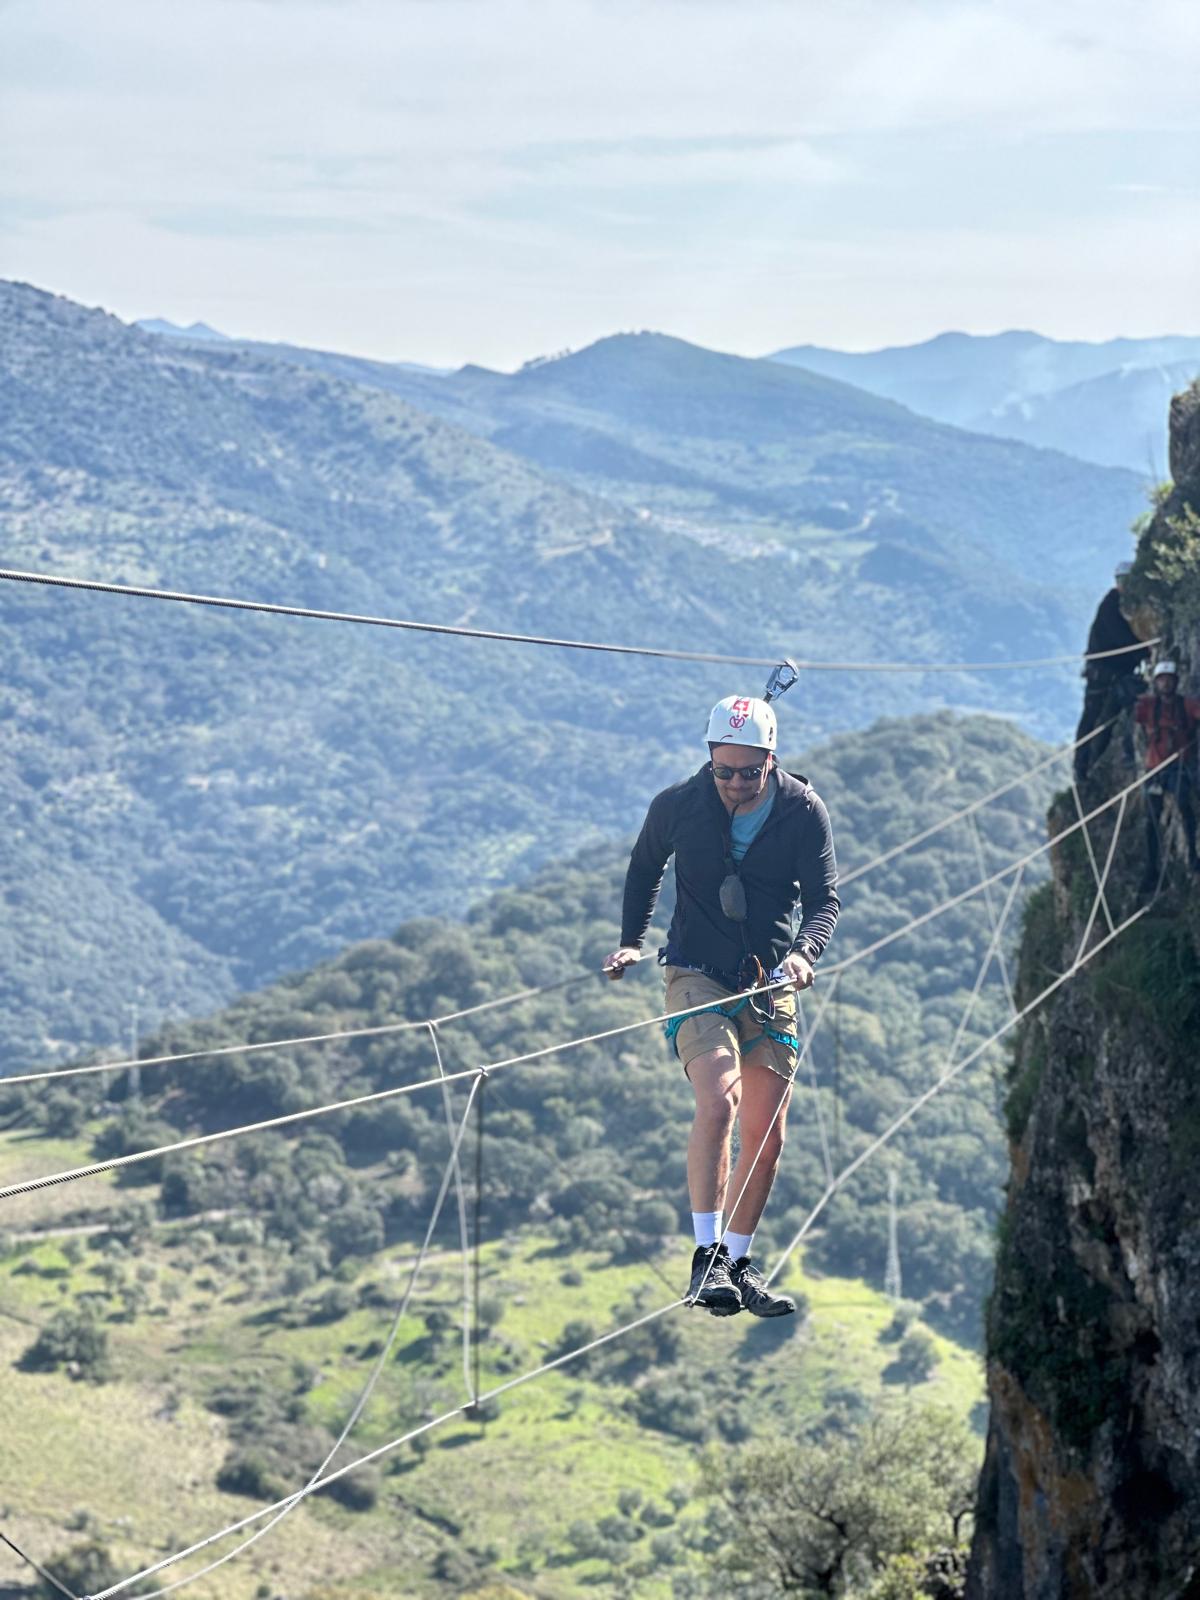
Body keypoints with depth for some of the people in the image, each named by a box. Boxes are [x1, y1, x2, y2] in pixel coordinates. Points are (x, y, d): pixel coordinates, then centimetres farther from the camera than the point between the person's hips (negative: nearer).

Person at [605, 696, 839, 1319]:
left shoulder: (803, 811, -7)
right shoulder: (678, 806, -8)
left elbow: (824, 898, -5)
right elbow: (644, 867, 12)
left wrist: (804, 951, -24)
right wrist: (631, 941, 7)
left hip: (770, 984, 3)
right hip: (699, 979, -3)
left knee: (767, 1135, 4)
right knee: (718, 1101, -25)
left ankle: (738, 1261, 21)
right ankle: (707, 1258, -25)